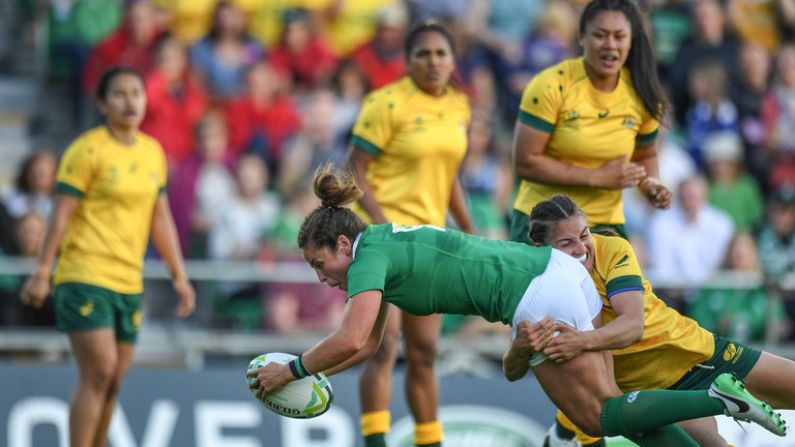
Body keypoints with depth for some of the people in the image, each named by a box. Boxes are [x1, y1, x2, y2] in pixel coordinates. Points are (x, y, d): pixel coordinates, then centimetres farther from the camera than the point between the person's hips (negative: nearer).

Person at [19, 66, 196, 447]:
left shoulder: (153, 152, 12)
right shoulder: (86, 150, -8)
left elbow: (160, 219, 18)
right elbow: (62, 214, -9)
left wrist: (179, 275, 15)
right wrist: (42, 272, -13)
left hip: (129, 282, 6)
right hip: (84, 276, -6)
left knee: (113, 382, 6)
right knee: (99, 374, -14)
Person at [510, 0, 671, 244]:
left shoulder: (642, 95, 0)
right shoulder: (551, 86, -14)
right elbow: (525, 162, -17)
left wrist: (650, 183, -6)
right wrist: (598, 177, -18)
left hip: (606, 225, 4)